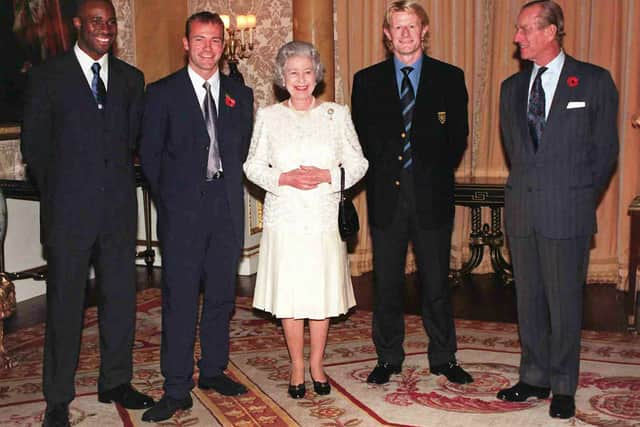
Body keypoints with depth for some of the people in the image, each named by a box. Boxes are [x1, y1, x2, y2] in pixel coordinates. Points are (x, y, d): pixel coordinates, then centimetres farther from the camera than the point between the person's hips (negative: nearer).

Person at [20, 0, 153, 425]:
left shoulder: (131, 78, 11)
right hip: (70, 209, -3)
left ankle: (116, 382, 26)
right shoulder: (48, 75, 1)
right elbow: (34, 143, 3)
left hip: (119, 207, 3)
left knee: (121, 297, 10)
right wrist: (58, 192, 4)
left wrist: (121, 181, 5)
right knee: (65, 303, 3)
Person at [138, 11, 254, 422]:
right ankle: (177, 389, 4)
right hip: (182, 209, -3)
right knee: (180, 299, -3)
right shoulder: (163, 92, 2)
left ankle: (213, 370, 27)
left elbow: (244, 152, 13)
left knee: (221, 295, 11)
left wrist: (226, 187, 5)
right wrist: (169, 198, 0)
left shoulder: (241, 95, 10)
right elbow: (150, 154, 2)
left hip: (227, 207, 4)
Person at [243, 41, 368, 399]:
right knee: (289, 293, 3)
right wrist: (283, 178, -12)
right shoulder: (268, 116, 5)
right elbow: (253, 165, 6)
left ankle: (317, 365, 22)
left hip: (325, 219, 0)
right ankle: (297, 367, 19)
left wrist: (327, 176, -12)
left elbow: (358, 163, 4)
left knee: (323, 292, 5)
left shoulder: (337, 114, 4)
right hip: (285, 220, 0)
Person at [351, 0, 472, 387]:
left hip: (432, 196, -1)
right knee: (387, 283, 8)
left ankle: (443, 358, 21)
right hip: (386, 196, 1)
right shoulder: (367, 80, 7)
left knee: (437, 283, 6)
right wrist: (383, 174, 1)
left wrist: (436, 175, 1)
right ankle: (389, 358, 21)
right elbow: (361, 138, 9)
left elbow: (458, 137, 6)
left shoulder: (450, 78, 5)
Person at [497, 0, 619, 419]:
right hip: (521, 211, 5)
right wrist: (528, 186, 13)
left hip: (567, 214, -4)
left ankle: (564, 388, 16)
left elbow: (606, 150, 2)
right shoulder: (512, 87, 11)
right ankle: (535, 378, 26)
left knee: (564, 302, 2)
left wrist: (581, 200, 5)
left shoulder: (595, 82, -3)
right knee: (529, 300, 12)